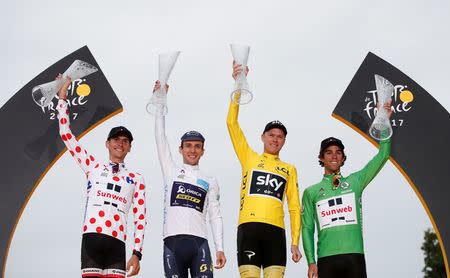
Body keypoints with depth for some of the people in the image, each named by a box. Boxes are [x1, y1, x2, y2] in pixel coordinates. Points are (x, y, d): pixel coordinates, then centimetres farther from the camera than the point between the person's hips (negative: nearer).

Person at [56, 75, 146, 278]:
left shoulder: (136, 179, 19)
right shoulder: (93, 167, 20)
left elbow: (140, 218, 13)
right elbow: (66, 134, 18)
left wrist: (137, 254, 2)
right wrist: (62, 97, 15)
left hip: (117, 244, 1)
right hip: (92, 237, 0)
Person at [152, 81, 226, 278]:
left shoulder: (210, 182, 19)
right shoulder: (171, 171, 17)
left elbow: (215, 216, 14)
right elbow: (160, 137, 12)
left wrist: (219, 248, 2)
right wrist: (160, 101, 8)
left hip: (199, 242, 0)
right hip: (172, 241, 0)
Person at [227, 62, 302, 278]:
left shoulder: (289, 169, 21)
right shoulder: (250, 158, 18)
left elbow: (295, 208, 17)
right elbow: (232, 123, 9)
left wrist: (295, 242, 6)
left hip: (275, 228, 2)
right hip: (249, 226, -1)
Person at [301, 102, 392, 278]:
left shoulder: (355, 181, 15)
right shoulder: (311, 192, 13)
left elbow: (382, 156, 10)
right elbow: (307, 228, 11)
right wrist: (311, 262, 1)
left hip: (354, 257, 1)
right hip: (326, 258, 0)